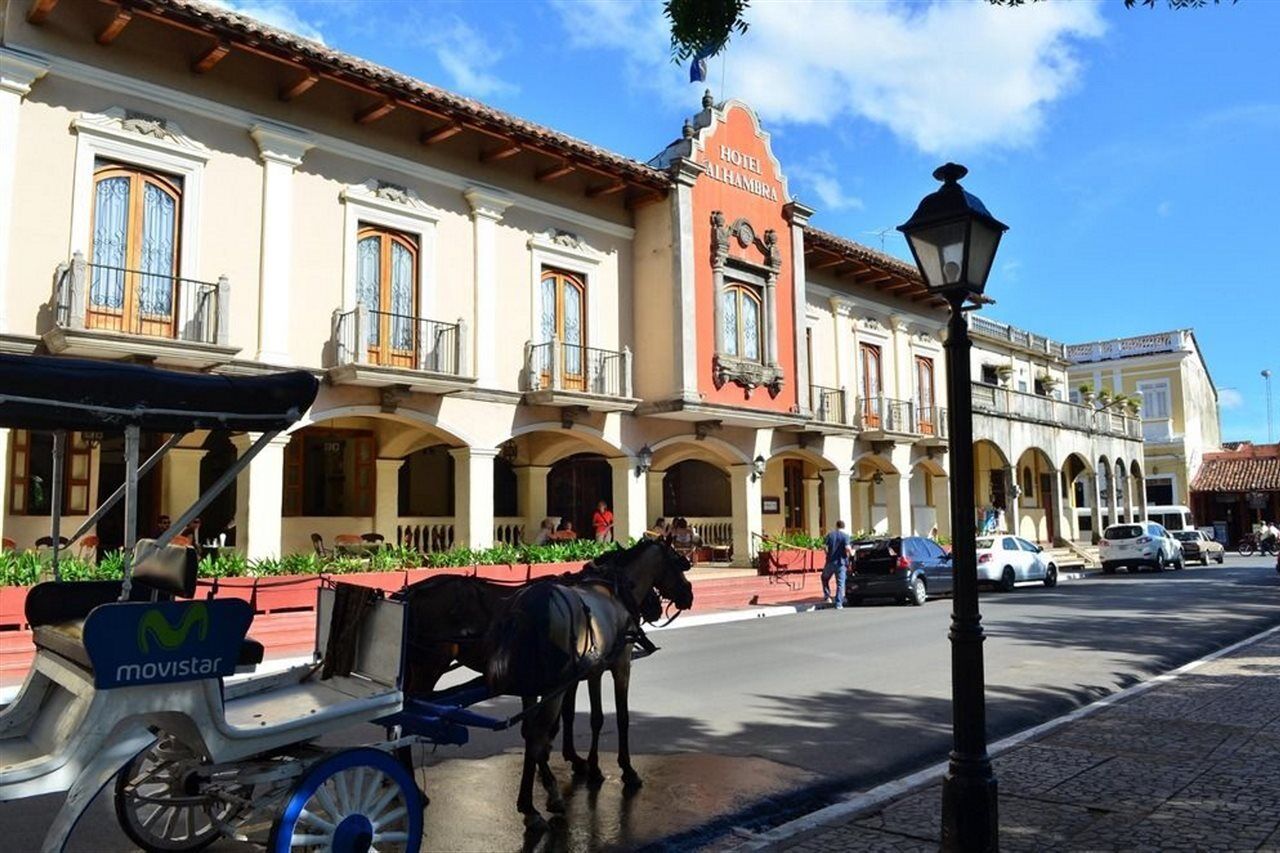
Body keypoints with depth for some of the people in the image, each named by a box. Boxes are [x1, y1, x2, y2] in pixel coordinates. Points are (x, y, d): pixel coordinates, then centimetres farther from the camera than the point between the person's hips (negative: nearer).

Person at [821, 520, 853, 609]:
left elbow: (824, 545, -4)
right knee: (840, 583, 2)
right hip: (841, 562, -2)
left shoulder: (830, 535, 5)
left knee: (825, 578, 25)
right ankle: (839, 604, -3)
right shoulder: (845, 536, -4)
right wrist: (851, 550, 2)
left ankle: (827, 597, 19)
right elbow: (847, 548, -18)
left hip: (830, 561, 2)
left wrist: (827, 553, 10)